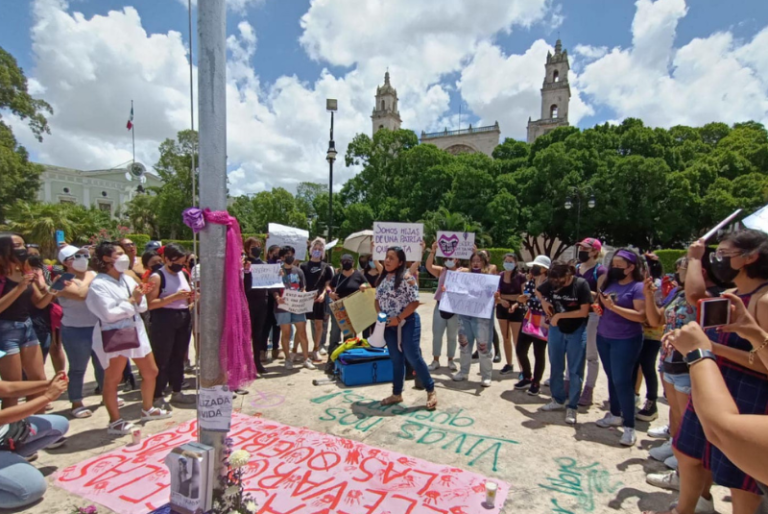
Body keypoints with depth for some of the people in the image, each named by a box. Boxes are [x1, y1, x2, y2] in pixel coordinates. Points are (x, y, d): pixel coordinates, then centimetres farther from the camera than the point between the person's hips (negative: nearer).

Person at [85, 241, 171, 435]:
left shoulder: (127, 279, 7)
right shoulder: (98, 284, -12)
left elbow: (142, 307, 10)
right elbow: (109, 313, -20)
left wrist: (139, 297, -11)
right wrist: (131, 300, -13)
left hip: (135, 331, 7)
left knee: (151, 372, 14)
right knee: (112, 379, 4)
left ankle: (147, 409, 33)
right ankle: (115, 421, 21)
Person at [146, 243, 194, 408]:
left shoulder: (183, 274, 13)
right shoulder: (157, 277, -9)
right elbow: (150, 304, -16)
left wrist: (191, 298, 1)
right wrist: (174, 297, -23)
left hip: (184, 318, 7)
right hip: (164, 320, -7)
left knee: (179, 357, 13)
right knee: (162, 359, 0)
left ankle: (176, 392, 25)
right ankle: (158, 396, 11)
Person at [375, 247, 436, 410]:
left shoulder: (407, 278, -15)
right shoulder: (382, 278, 5)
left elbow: (415, 302, -17)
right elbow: (378, 299, 13)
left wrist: (398, 318, -17)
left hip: (407, 323, -6)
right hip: (389, 325, 6)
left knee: (413, 357, -4)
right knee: (396, 360, 14)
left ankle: (431, 391, 14)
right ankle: (397, 394, 27)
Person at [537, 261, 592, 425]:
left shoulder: (581, 284, -18)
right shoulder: (551, 283, -8)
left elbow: (584, 312, -19)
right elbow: (538, 291, 13)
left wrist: (560, 315, -17)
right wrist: (544, 303, -3)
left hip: (577, 331, -4)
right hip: (556, 330, 4)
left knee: (575, 371, 2)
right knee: (555, 367, 12)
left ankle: (572, 407, 14)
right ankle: (558, 400, 28)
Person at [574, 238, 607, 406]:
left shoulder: (601, 271, -9)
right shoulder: (575, 268, 10)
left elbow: (600, 296, -16)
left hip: (592, 315, -6)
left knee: (591, 355, 5)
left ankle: (588, 390, 15)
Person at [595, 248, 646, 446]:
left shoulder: (638, 287, -11)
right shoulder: (610, 283, 8)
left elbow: (641, 316, -20)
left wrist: (614, 307, -24)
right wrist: (600, 306, -2)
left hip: (626, 340, -6)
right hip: (604, 337, 6)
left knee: (622, 381, -4)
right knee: (612, 378, 15)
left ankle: (629, 426, 6)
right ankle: (615, 415, 29)